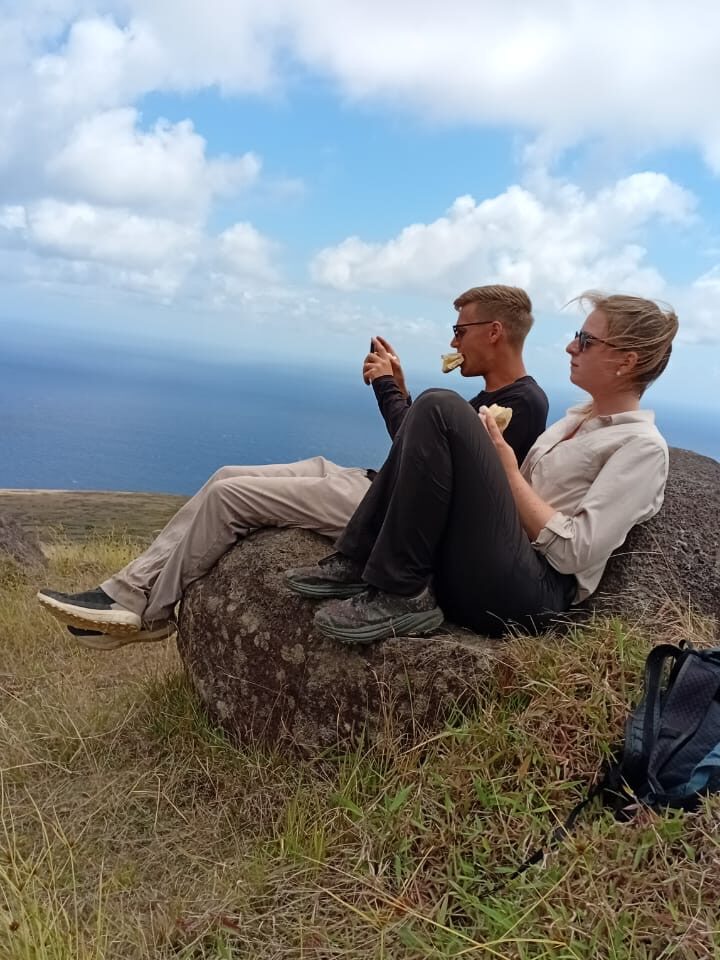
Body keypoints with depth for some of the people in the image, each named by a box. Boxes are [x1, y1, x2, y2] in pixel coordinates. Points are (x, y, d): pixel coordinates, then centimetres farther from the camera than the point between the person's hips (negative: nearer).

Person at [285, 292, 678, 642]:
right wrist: (489, 449, 2)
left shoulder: (643, 447, -5)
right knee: (437, 413, 3)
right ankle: (359, 562, -4)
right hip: (493, 563, 9)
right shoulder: (579, 415, 22)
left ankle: (401, 596, -18)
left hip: (530, 593, -8)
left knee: (441, 409, -19)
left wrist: (507, 467, -8)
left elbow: (573, 552, -15)